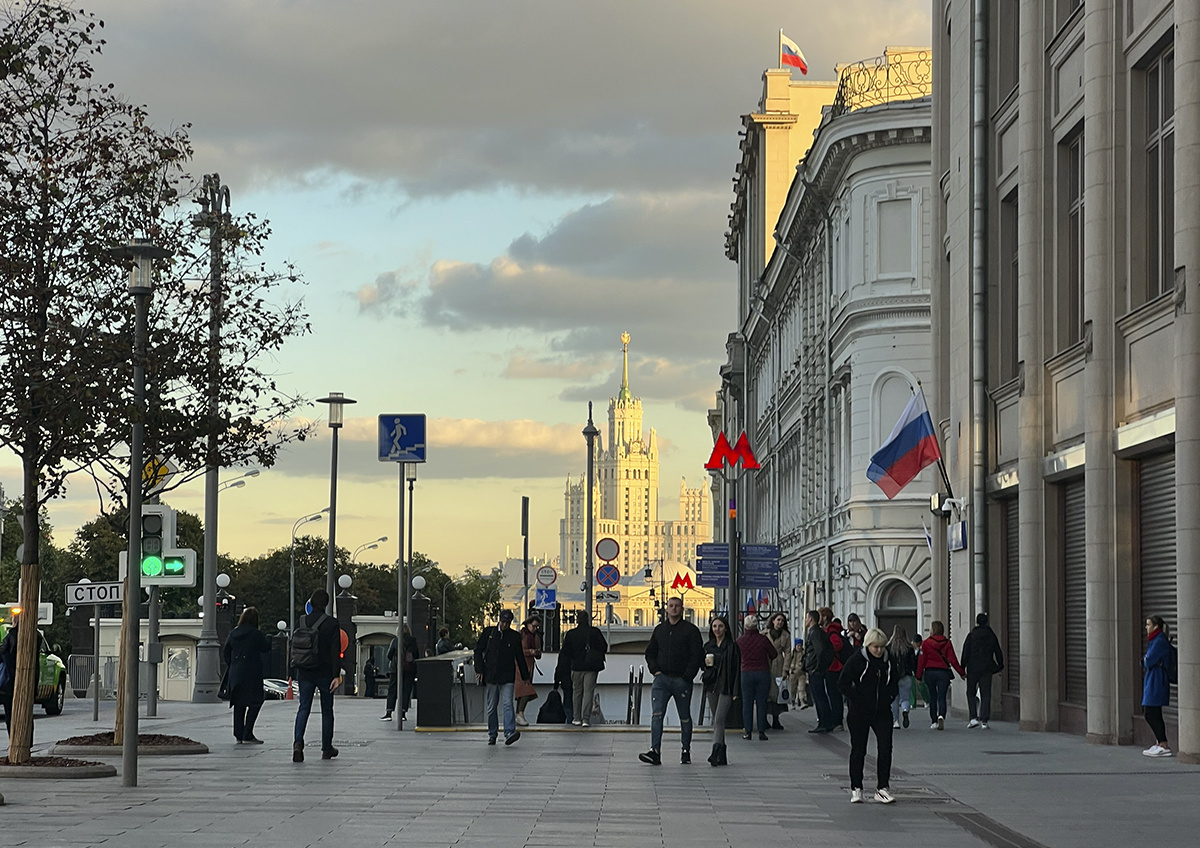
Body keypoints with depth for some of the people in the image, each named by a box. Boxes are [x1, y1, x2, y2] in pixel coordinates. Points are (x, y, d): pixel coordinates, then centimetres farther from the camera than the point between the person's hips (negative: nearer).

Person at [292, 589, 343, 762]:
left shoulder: (302, 622, 2)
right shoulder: (331, 623, -8)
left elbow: (294, 648, 7)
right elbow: (335, 651, -11)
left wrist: (294, 673, 15)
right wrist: (336, 675, -10)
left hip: (305, 673, 2)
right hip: (325, 673, -2)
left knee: (303, 708, 1)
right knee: (327, 710, 12)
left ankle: (298, 742, -23)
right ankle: (327, 749, 19)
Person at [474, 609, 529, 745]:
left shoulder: (514, 636, 4)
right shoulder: (489, 632, 4)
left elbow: (520, 657, 13)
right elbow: (478, 650, 7)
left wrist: (525, 675, 14)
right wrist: (480, 670, -1)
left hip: (507, 677, -1)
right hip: (491, 676, 1)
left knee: (508, 704, -15)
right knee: (492, 707, 7)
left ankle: (509, 733, -24)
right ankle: (492, 735, 18)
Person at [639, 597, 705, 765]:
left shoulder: (691, 630, 0)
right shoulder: (659, 629, 13)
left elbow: (697, 655, -5)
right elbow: (650, 653, 19)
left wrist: (687, 676, -11)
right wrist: (655, 670, 3)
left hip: (682, 680, -3)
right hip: (661, 679, 3)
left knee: (685, 718, 8)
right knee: (656, 715, -11)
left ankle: (685, 751, 21)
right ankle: (655, 752, -18)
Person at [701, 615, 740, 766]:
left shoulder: (732, 646, -4)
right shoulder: (708, 646, 12)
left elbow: (736, 668, -6)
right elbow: (702, 664, 21)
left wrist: (735, 692, -12)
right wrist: (706, 664, -4)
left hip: (726, 687, -6)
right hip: (712, 686, 6)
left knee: (719, 719, -16)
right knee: (716, 721, 8)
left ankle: (716, 752, -23)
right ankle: (721, 755, 14)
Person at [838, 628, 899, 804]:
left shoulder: (888, 662, 5)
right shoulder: (856, 660, -7)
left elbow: (895, 682, 19)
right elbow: (843, 683, -6)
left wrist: (889, 697, 4)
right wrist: (858, 699, -11)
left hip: (882, 712, 3)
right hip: (859, 713, -3)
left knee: (885, 747, -7)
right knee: (858, 750, 5)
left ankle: (882, 788, -2)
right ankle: (856, 789, 15)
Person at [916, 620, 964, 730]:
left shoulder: (926, 643, -4)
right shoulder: (947, 643, 0)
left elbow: (922, 661, -3)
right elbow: (952, 659, -4)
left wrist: (919, 676, 2)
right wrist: (962, 673, 3)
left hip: (929, 672, 0)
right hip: (943, 672, 0)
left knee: (932, 697, 12)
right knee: (942, 697, 1)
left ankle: (934, 722, 13)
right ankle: (941, 716, -25)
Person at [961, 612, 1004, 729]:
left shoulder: (971, 635, -5)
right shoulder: (991, 635, 4)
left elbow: (965, 653, -7)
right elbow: (998, 652, 10)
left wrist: (962, 668, -1)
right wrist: (1000, 666, 21)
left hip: (973, 668, -2)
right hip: (987, 669, 2)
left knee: (970, 693, 10)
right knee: (985, 694, 4)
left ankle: (973, 717, -3)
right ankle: (984, 720, -2)